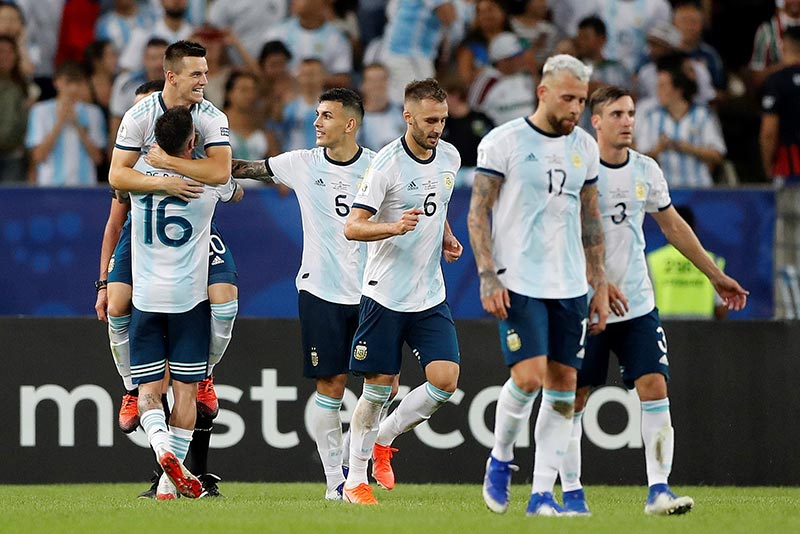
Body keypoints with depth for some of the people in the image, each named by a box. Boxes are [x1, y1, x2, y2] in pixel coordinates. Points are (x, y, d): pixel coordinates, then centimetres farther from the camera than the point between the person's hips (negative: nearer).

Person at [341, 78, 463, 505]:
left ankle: (383, 441, 15)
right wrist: (394, 227, -34)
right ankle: (355, 479, 13)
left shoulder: (450, 157, 6)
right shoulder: (387, 164, -15)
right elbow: (352, 227, -17)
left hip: (431, 294, 5)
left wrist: (446, 238, 10)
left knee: (445, 380, -7)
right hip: (385, 293, -5)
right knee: (379, 387, -1)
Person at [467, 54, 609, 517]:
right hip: (519, 283, -5)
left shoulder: (585, 148, 10)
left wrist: (601, 286, 13)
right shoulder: (503, 142, -6)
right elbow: (478, 213, -4)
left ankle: (542, 493, 4)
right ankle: (501, 460, 10)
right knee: (529, 377, -16)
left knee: (564, 385, 0)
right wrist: (488, 277, -13)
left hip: (571, 286, 5)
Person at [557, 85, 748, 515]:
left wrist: (716, 276, 21)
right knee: (574, 399, 0)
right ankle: (571, 493, 10)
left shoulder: (646, 170, 7)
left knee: (654, 389, -8)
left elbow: (674, 226, 20)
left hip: (637, 305, 4)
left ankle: (658, 490, -7)